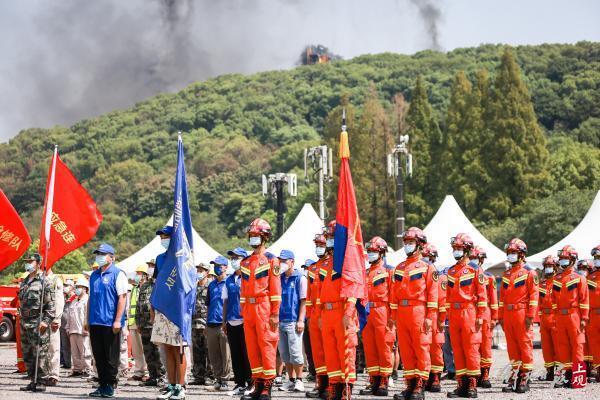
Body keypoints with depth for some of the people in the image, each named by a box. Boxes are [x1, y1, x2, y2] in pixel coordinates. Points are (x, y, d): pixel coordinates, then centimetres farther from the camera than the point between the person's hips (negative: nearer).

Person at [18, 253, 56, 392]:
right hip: (25, 323, 8)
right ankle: (33, 381, 17)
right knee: (27, 354, 10)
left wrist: (46, 321, -17)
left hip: (38, 324, -8)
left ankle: (41, 383, -3)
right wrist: (21, 320, 18)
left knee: (40, 354, -7)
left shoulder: (44, 281, -6)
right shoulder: (24, 282, 17)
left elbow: (51, 304, -10)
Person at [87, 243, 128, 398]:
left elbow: (122, 298, -10)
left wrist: (118, 321, -17)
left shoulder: (118, 274, -4)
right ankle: (102, 384, 15)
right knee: (98, 356, 8)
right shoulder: (94, 275, 17)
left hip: (110, 323, -7)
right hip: (95, 323, 7)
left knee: (111, 357, -1)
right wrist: (88, 320, 16)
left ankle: (110, 386, 5)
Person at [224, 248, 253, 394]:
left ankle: (250, 382, 4)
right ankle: (239, 383, 13)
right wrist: (224, 320, 15)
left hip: (245, 322, -6)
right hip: (231, 322, 6)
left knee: (246, 354, -3)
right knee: (235, 355, 7)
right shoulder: (229, 280, 15)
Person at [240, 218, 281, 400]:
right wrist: (243, 312, 14)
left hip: (264, 308, -6)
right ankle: (258, 385, 13)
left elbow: (275, 289, -6)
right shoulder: (245, 262, 16)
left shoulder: (271, 260, -1)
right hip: (249, 309, 6)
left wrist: (275, 314, -11)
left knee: (267, 346, -5)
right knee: (252, 348, 7)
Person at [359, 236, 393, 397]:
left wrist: (391, 316, -12)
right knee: (369, 348, 6)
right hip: (366, 313, 6)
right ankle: (373, 380, 11)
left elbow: (392, 294, -6)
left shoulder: (387, 271, -1)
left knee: (383, 347, -4)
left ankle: (384, 382, -1)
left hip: (381, 312, -6)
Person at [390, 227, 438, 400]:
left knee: (421, 349, -3)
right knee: (406, 350, 6)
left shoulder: (427, 267, 0)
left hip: (418, 312, -6)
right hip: (402, 313, 6)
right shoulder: (399, 268, 16)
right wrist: (394, 315, 11)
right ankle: (410, 385, 13)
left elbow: (432, 293, -5)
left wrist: (429, 317, -12)